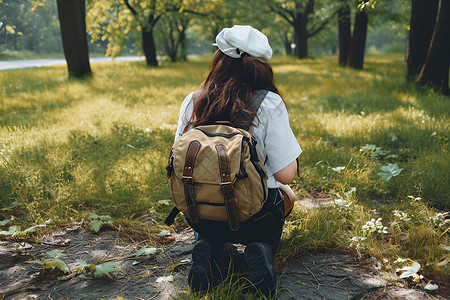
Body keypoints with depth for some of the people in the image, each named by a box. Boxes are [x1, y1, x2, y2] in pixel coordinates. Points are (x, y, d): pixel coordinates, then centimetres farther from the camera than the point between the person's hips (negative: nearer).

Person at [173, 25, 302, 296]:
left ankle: (208, 249, 4)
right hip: (253, 217, -3)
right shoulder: (270, 104, -15)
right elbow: (285, 175, -14)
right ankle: (262, 251, 0)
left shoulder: (191, 102, -5)